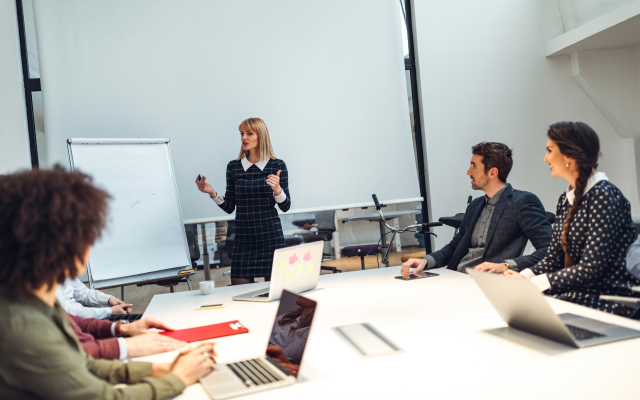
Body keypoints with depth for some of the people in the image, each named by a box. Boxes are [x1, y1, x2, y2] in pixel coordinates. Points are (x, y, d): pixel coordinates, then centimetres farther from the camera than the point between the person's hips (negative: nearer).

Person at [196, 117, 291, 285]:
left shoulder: (277, 166, 0)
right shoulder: (233, 167, 6)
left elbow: (285, 207, 1)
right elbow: (229, 207, 9)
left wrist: (277, 189, -17)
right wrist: (212, 193, -5)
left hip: (271, 237, -2)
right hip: (244, 238, 2)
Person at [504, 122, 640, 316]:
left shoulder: (604, 196, -13)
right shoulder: (566, 200, 12)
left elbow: (591, 269, -19)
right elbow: (554, 258, 10)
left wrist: (533, 282, -20)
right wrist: (523, 276, -9)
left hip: (609, 303, -7)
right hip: (575, 297, 7)